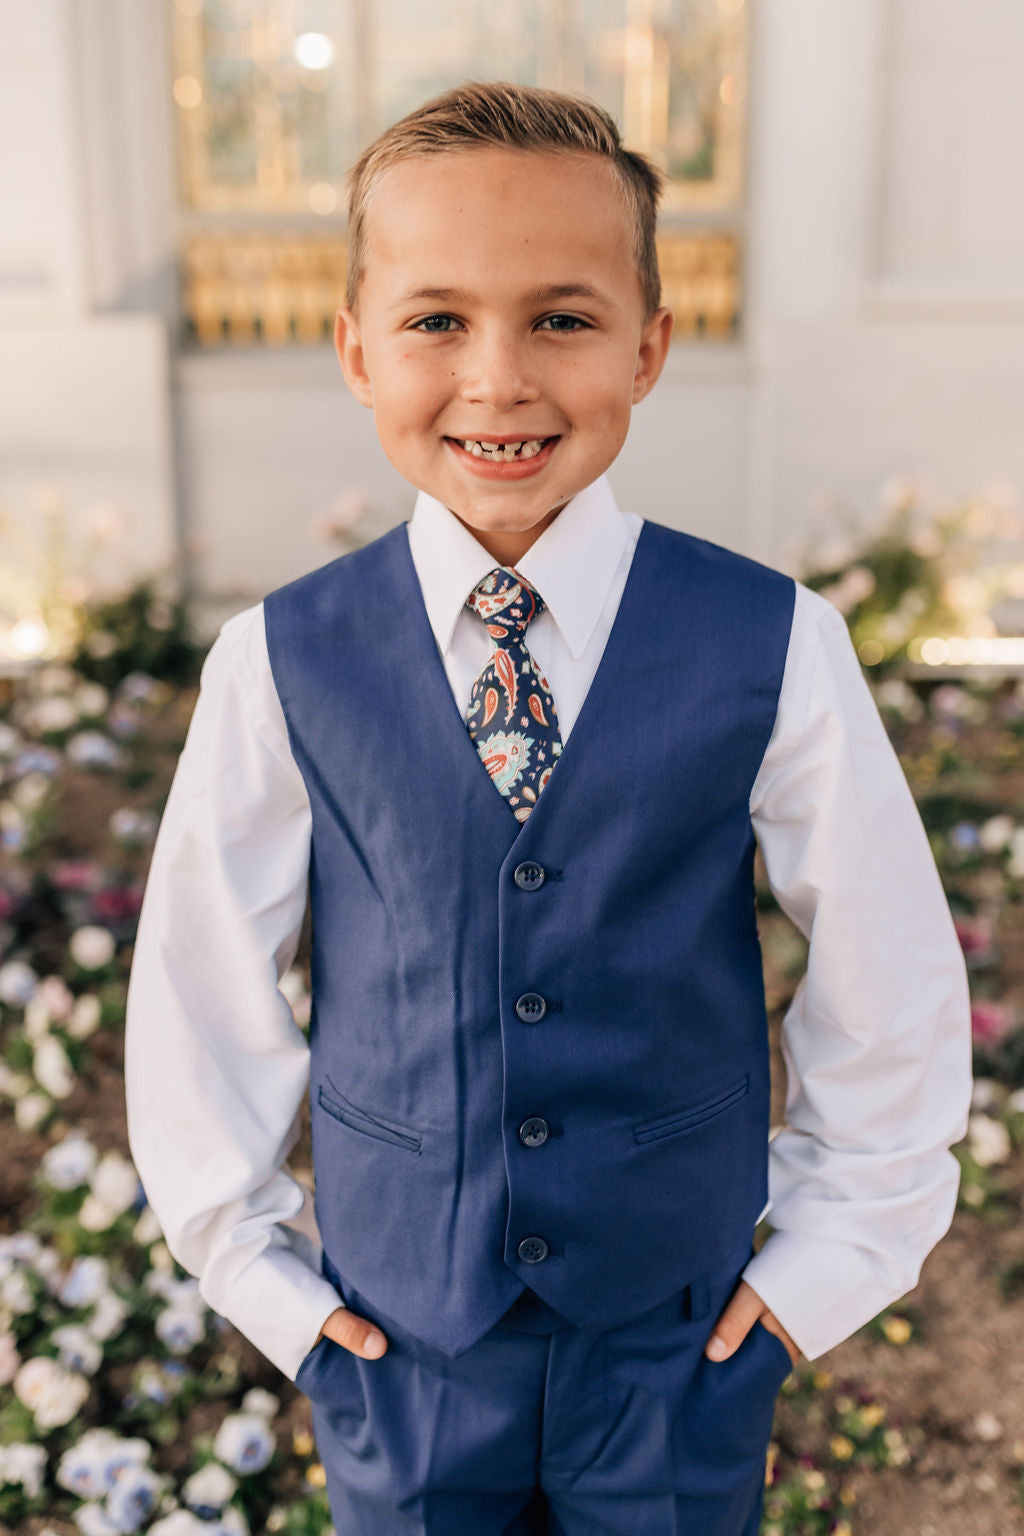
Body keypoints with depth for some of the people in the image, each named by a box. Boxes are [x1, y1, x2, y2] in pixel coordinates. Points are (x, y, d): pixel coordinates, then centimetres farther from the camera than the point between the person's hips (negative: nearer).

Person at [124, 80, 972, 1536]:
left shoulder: (775, 649, -15)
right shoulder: (281, 663, -13)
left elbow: (893, 979, -4)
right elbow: (200, 975, -1)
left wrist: (839, 1248, 1)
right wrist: (248, 1253, 3)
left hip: (688, 1347, 0)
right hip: (392, 1330, 1)